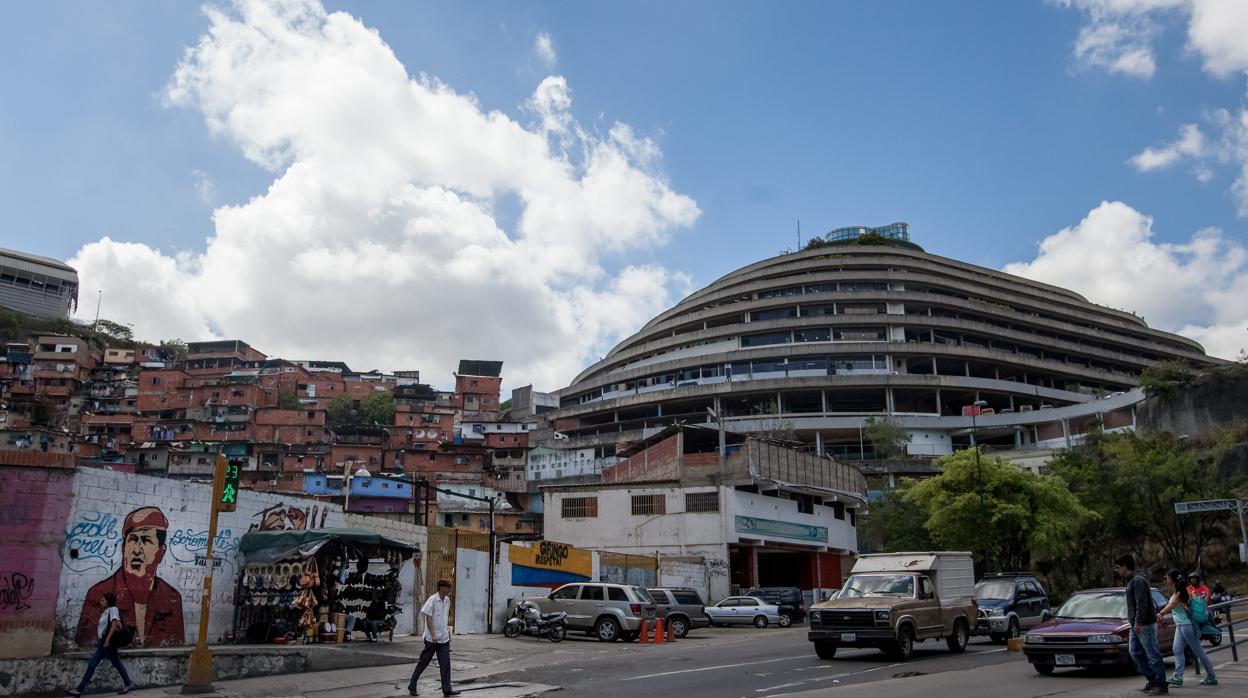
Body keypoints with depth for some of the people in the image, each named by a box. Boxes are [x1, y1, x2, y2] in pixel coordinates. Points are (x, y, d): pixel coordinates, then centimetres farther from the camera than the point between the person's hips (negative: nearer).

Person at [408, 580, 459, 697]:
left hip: (444, 638, 6)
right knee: (424, 662, 5)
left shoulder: (447, 600, 7)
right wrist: (433, 635, -20)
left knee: (445, 663, 0)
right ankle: (412, 686, 19)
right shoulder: (432, 600, -14)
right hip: (432, 639, -6)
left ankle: (447, 689, 1)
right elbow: (428, 618, -16)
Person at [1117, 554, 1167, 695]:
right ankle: (1152, 680, 16)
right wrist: (1134, 622, 23)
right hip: (1136, 625, 10)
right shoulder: (1131, 581, 17)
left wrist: (1138, 622, -24)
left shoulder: (1138, 580, -15)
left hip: (1145, 625, -10)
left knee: (1153, 655, -4)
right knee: (1135, 652, 10)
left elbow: (1142, 603, -21)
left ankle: (1162, 685, 1)